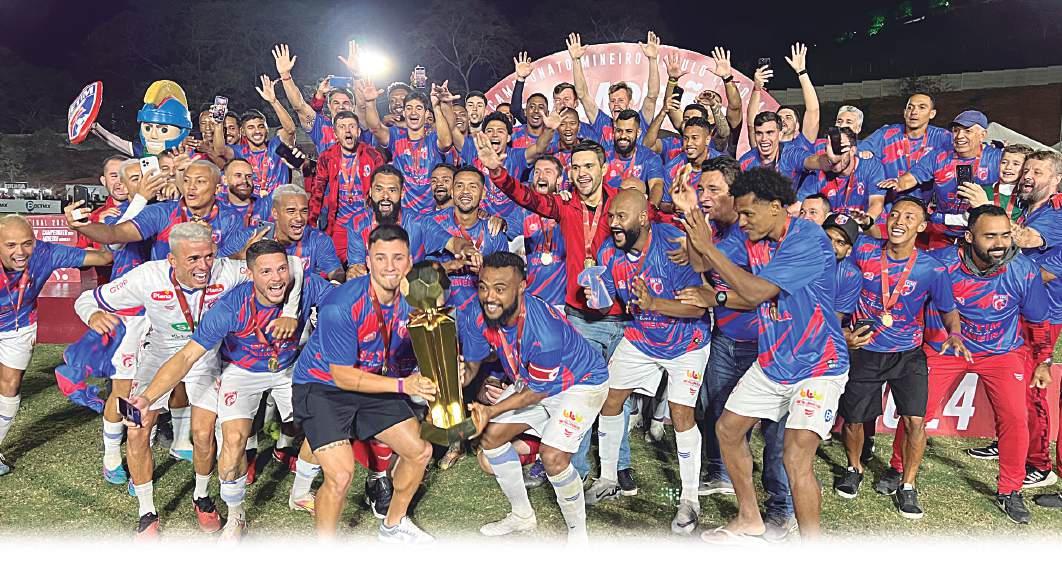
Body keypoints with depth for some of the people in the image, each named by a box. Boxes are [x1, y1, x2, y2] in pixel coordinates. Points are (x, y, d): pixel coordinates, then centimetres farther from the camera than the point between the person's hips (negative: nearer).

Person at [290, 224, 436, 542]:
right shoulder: (341, 305, -29)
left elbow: (417, 356, -1)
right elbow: (343, 376, -24)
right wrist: (403, 385, -30)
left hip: (373, 385, 7)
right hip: (322, 386, -6)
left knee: (420, 451, 7)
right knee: (340, 474, -21)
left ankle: (393, 525, 33)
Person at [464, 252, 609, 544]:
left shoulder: (544, 331, -39)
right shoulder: (477, 318, -20)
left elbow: (537, 392, -24)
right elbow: (471, 366, -6)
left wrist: (491, 411, -25)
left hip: (581, 382, -8)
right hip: (529, 380, 8)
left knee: (553, 457, -22)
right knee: (490, 436, 5)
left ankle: (578, 532, 6)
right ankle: (522, 516, 26)